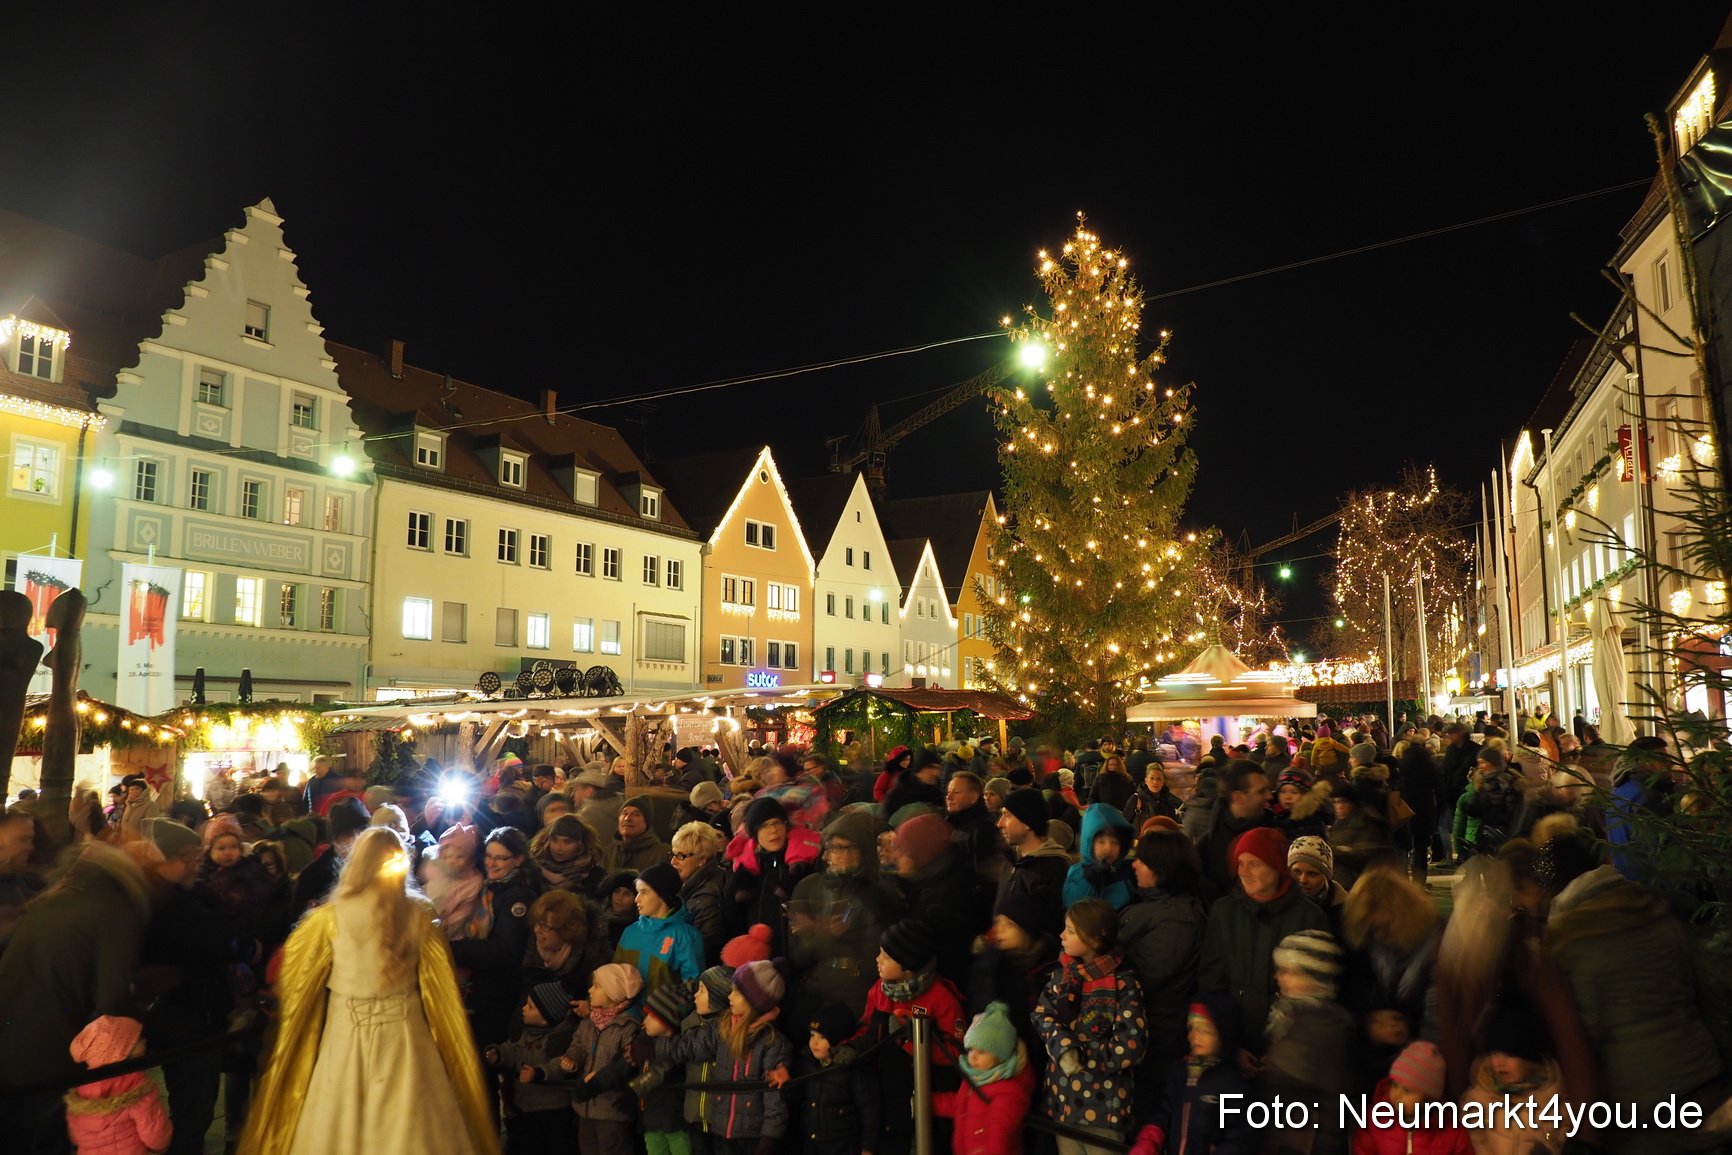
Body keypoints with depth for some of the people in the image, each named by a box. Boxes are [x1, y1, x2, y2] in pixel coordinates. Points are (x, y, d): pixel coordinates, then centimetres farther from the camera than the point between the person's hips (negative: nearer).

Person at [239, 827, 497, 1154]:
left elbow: (293, 960, 6)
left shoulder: (332, 916, -10)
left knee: (339, 1128, 12)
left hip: (348, 1032, 0)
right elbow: (440, 978, 2)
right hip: (405, 1032, 1)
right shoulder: (418, 914, -8)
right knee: (409, 1125, 9)